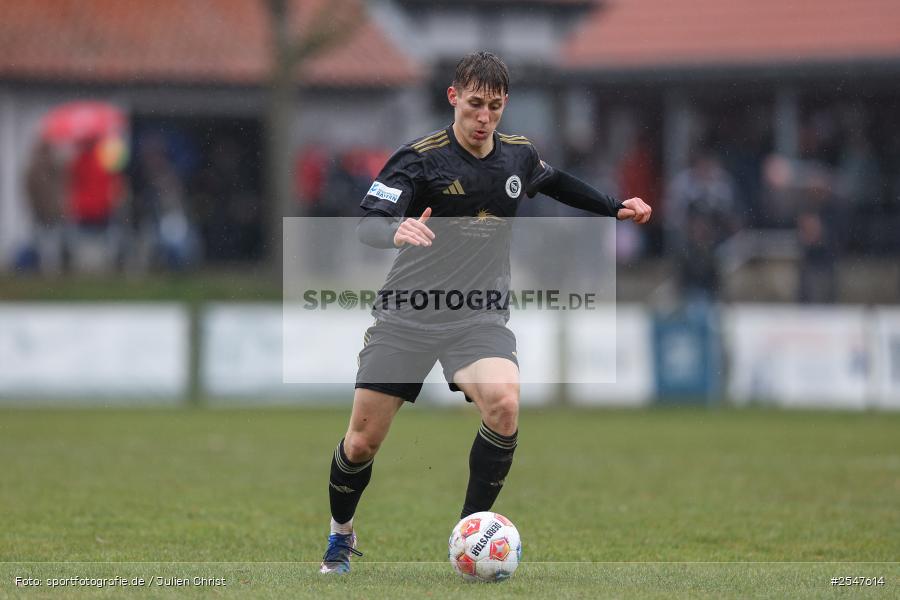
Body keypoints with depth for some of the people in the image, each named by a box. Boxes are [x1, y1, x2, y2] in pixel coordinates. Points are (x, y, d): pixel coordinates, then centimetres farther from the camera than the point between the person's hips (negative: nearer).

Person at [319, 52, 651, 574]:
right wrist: (395, 232, -44)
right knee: (362, 442, -1)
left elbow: (556, 182, 29)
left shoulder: (520, 156, 4)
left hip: (480, 317, 2)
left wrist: (615, 208, 26)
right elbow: (367, 226, -23)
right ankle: (341, 534, 30)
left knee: (504, 405, -29)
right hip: (408, 316, -2)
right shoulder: (420, 159, -12)